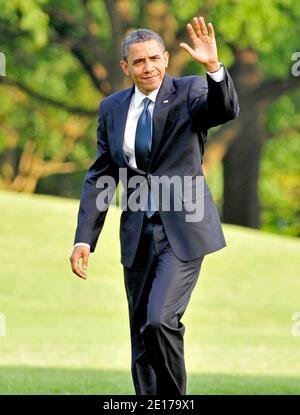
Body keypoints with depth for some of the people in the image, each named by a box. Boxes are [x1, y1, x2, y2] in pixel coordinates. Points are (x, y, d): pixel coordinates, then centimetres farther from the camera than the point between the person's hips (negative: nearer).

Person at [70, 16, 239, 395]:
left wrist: (213, 67, -42)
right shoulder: (112, 108, 9)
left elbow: (226, 110, -25)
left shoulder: (190, 92, -3)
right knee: (142, 338, 8)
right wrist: (84, 239, 4)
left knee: (160, 321, -20)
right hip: (138, 233, 5)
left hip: (182, 231, -5)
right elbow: (100, 176, 11)